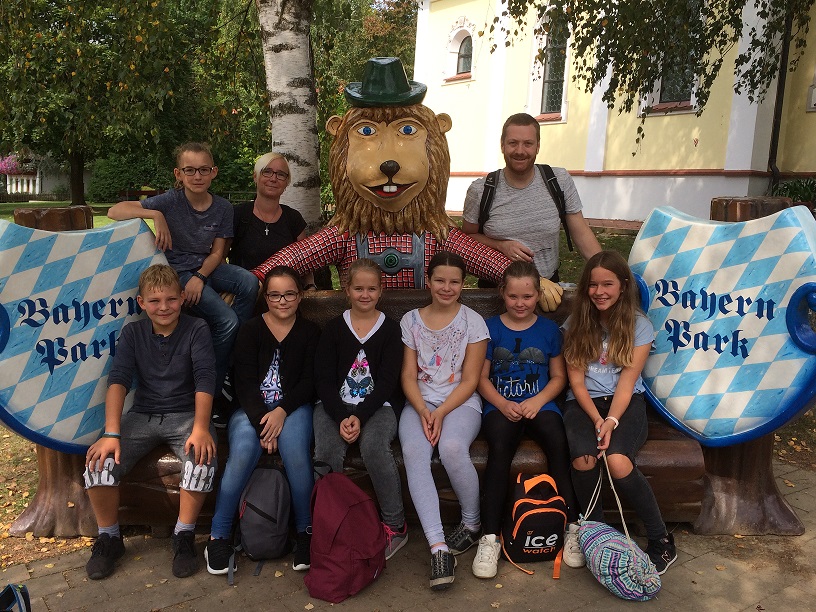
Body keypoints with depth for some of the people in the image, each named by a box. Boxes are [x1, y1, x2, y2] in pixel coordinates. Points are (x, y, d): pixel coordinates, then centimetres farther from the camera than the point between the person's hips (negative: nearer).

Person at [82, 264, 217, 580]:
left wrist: (200, 428, -29)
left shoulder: (196, 330, -6)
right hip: (142, 415, 3)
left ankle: (184, 536, -7)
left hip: (185, 414, -2)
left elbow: (204, 380, -16)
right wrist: (112, 434, -21)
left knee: (202, 460, -31)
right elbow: (118, 380, -9)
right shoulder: (133, 332, 2)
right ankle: (109, 538, 4)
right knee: (99, 462, -21)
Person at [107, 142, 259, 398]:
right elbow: (115, 211, -18)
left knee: (249, 281, -27)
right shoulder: (170, 201, -12)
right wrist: (156, 215, -31)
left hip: (206, 267, 4)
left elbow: (217, 253, 1)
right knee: (226, 319, -25)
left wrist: (200, 277, -16)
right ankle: (212, 384, -3)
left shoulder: (222, 207, -1)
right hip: (176, 271, -4)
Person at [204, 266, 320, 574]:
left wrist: (281, 411, -15)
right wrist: (261, 420, -17)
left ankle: (306, 531, -14)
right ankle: (218, 536, -14)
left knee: (296, 454, -31)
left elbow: (309, 381, 2)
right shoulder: (250, 330, 7)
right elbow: (245, 381, -2)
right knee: (242, 453, -30)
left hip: (293, 407, 0)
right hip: (251, 409, 0)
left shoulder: (309, 332, 9)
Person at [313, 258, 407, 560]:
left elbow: (387, 382, -3)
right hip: (335, 405, 1)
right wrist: (341, 417, -15)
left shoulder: (390, 329, 5)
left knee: (373, 446, -32)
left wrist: (360, 416, -17)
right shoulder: (333, 328, 8)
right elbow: (324, 379, 1)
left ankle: (395, 525, -14)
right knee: (327, 450, -29)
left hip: (378, 405, -1)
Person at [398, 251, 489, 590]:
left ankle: (472, 523, -5)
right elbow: (408, 376, 5)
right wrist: (423, 411, -12)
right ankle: (438, 546, -30)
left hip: (461, 402, -2)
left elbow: (469, 381, -2)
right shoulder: (411, 320, 9)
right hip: (420, 402, 2)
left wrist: (441, 413, -15)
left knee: (452, 448, -33)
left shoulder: (472, 321, 2)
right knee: (413, 452, -30)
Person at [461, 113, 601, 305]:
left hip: (548, 284, 1)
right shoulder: (479, 190, -7)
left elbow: (582, 233, 0)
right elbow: (468, 236, 4)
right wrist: (502, 245, -14)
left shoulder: (560, 181, -3)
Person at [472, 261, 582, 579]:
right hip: (500, 406, -1)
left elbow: (558, 377, 10)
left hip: (540, 404, 1)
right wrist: (503, 404, -11)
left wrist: (538, 401, -8)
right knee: (499, 449, -31)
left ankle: (573, 527, -20)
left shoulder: (549, 329, 11)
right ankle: (490, 538, -27)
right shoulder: (491, 328, 8)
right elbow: (482, 377, 6)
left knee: (558, 443, -30)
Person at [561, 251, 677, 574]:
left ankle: (661, 541, -11)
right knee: (583, 460, -31)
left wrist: (611, 421, -22)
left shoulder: (639, 326, 3)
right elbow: (576, 381, 1)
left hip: (626, 403, -1)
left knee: (618, 461, -31)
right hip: (584, 403, 2)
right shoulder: (575, 325, 8)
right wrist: (597, 420, -14)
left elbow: (626, 382, -6)